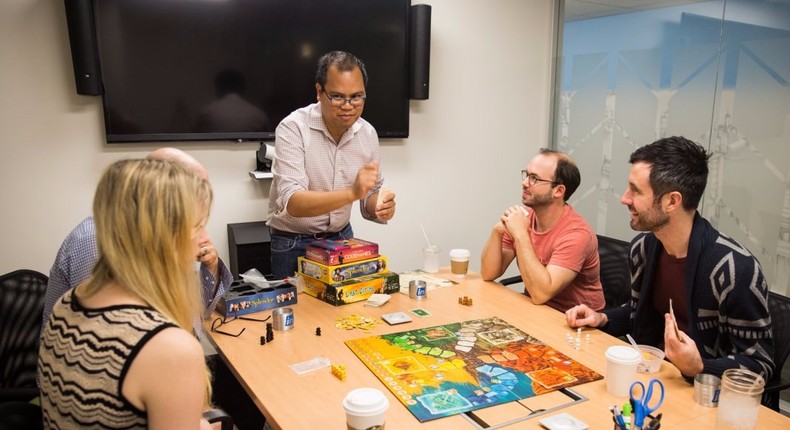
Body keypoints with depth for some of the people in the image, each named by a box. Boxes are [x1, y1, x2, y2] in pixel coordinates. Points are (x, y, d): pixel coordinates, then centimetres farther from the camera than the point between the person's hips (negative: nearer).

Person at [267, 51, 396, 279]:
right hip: (293, 244, -4)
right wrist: (352, 192, -42)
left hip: (342, 238, 4)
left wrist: (379, 207, -19)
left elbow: (369, 196, 4)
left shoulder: (368, 133, -4)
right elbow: (293, 203, -28)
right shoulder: (292, 128, -18)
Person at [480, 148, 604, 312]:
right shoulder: (523, 218, -3)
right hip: (534, 310, 5)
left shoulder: (576, 234, -20)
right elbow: (489, 274, -4)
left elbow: (541, 293, -29)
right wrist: (497, 232, -18)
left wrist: (520, 234, -28)